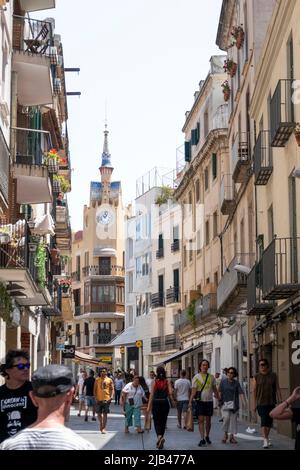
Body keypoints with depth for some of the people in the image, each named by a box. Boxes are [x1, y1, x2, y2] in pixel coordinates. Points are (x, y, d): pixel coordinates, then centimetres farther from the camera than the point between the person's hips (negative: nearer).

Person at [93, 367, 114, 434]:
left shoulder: (109, 380, 5)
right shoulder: (97, 380, 7)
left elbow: (112, 389, 4)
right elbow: (95, 389, 8)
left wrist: (111, 396, -10)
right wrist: (95, 397, -1)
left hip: (106, 399, -2)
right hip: (99, 399, 2)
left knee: (105, 414, -2)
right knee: (99, 413, 7)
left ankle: (104, 428, 1)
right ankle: (101, 424, 29)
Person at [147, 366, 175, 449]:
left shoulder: (154, 382, -4)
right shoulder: (167, 381, 0)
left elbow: (152, 394, -6)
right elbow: (170, 393, -9)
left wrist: (149, 406, -4)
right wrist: (172, 401, 9)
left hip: (156, 403, -2)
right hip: (165, 403, 2)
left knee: (157, 422, 3)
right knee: (163, 422, 13)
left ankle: (159, 436, -25)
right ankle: (160, 442, 18)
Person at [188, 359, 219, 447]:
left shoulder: (211, 377, 9)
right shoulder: (197, 377, -2)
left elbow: (215, 389, 18)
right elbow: (193, 390, -6)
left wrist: (219, 399, 17)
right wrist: (190, 401, -14)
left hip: (209, 401, 3)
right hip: (200, 401, -3)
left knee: (208, 420, 9)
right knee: (201, 420, -7)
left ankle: (207, 436, 26)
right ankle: (202, 439, -7)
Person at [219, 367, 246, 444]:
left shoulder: (236, 383, 4)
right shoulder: (223, 382, 5)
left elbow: (241, 393, -3)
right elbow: (220, 392, 7)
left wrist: (244, 402, -13)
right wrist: (220, 400, -4)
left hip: (234, 404, 2)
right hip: (225, 403, -2)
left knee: (233, 420, 4)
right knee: (226, 417, -18)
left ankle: (232, 436, 13)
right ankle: (225, 434, -1)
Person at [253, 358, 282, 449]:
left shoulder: (273, 376, 3)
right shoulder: (257, 377, 1)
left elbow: (277, 389, 3)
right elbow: (254, 390, 4)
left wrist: (281, 401, -4)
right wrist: (254, 404, 2)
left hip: (271, 402, 2)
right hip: (261, 403, -2)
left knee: (269, 421, 12)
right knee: (264, 421, -12)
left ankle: (267, 437, 28)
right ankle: (265, 440, -17)